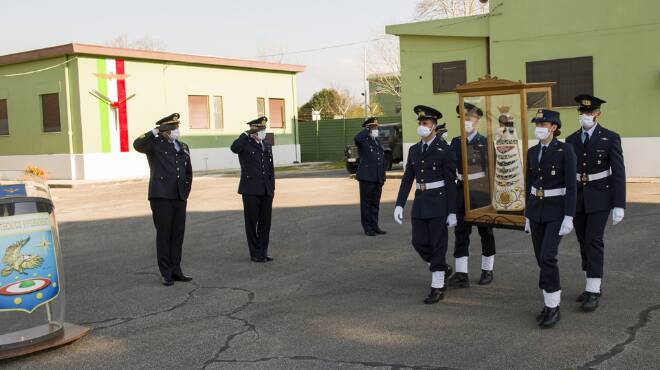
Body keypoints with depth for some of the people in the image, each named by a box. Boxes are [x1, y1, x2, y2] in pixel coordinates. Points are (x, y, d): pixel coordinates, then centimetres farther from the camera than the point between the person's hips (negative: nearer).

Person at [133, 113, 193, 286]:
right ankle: (165, 273, 7)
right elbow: (137, 145, -23)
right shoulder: (155, 145, -2)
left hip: (179, 197, 5)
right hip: (161, 196, -5)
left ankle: (175, 270, 18)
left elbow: (188, 172, 23)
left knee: (178, 234, 8)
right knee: (164, 234, 0)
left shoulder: (183, 147, 14)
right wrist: (154, 132, -19)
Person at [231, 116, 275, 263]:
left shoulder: (267, 144, 14)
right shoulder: (245, 143, -4)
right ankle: (255, 253, 12)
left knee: (265, 222, 8)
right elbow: (234, 148, -29)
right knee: (252, 222, 3)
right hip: (251, 190, -5)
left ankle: (263, 252, 18)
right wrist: (247, 134, -21)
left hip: (266, 190, 6)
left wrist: (272, 186, 14)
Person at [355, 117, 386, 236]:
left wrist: (382, 177, 14)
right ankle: (367, 227, 8)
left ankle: (374, 225, 20)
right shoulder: (363, 140, -6)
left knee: (375, 203, 12)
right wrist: (367, 129, -17)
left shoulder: (378, 141, 17)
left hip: (378, 178, 7)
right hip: (366, 177, -7)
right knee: (366, 203, 2)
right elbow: (357, 138, -33)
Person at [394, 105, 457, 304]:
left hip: (439, 201, -6)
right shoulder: (414, 150, 9)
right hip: (420, 201, 6)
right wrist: (399, 205, 1)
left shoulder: (444, 149, -8)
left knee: (438, 244, -2)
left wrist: (452, 211, -11)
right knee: (419, 242, 5)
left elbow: (451, 181, -9)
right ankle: (442, 269, 31)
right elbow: (407, 179, 10)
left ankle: (437, 288, 6)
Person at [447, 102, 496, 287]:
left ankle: (487, 270, 21)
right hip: (462, 192, 3)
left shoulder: (485, 142, -2)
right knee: (461, 232, -2)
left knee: (486, 231, 8)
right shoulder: (456, 142, 8)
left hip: (482, 193, -3)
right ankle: (461, 274, -2)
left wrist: (492, 193, -5)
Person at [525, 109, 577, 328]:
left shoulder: (565, 150, -11)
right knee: (541, 258, 7)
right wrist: (528, 215, 13)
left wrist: (569, 217, -19)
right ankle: (551, 302, 19)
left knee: (548, 257, -15)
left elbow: (571, 185, -14)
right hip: (536, 209, 6)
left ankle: (554, 307, -3)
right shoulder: (532, 152, 7)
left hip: (557, 210, -6)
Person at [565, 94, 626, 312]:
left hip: (600, 198, -4)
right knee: (584, 242, 8)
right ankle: (593, 287, 20)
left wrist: (619, 206, -13)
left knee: (594, 241, -12)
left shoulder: (610, 138, -7)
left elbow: (618, 173, -9)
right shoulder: (571, 140, 6)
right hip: (577, 198, 5)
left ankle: (593, 292, -7)